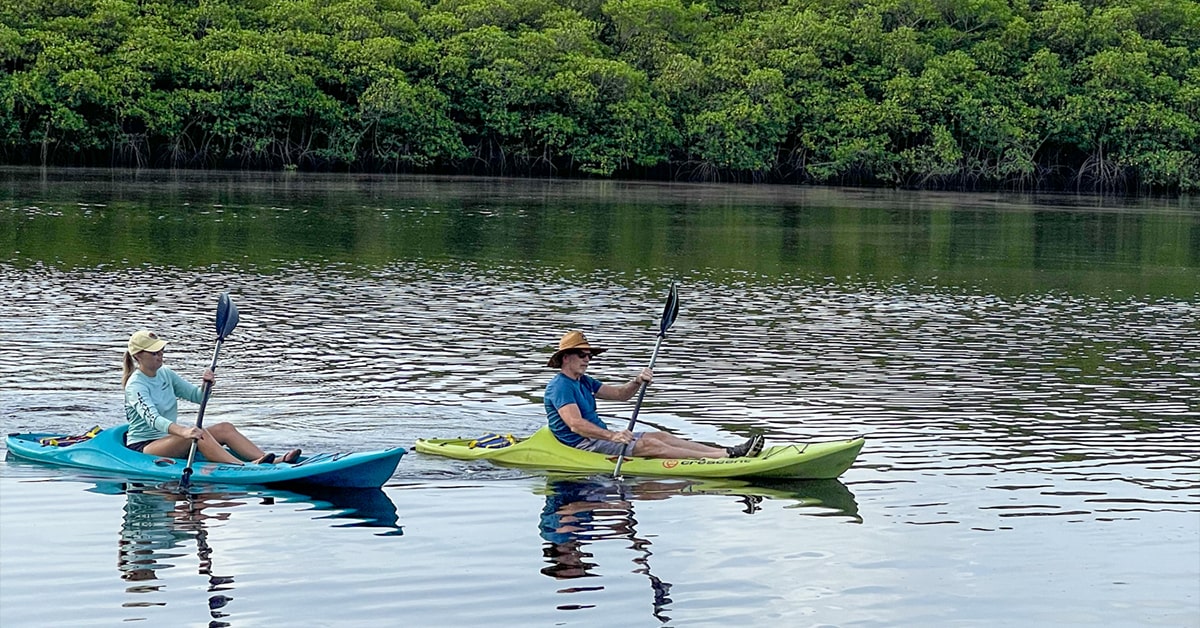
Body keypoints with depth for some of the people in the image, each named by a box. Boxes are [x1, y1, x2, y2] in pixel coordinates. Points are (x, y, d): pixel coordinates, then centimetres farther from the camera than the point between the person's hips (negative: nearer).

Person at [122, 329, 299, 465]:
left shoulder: (164, 373, 10)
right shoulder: (136, 385, -14)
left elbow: (197, 396, 12)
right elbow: (151, 418, -31)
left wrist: (207, 385, -13)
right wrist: (183, 431, -48)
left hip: (169, 439, 8)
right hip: (142, 447, -8)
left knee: (225, 428, -11)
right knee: (198, 434, -33)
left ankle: (274, 462, -29)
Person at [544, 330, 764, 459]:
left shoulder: (584, 382, 18)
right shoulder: (559, 386, -14)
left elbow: (620, 394, 15)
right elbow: (575, 424, -28)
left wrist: (637, 382, -8)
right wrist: (612, 436, -39)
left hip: (601, 436, 10)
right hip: (581, 445, -10)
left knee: (661, 436, -3)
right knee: (649, 445, -21)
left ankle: (730, 451, -13)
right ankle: (728, 456, -29)